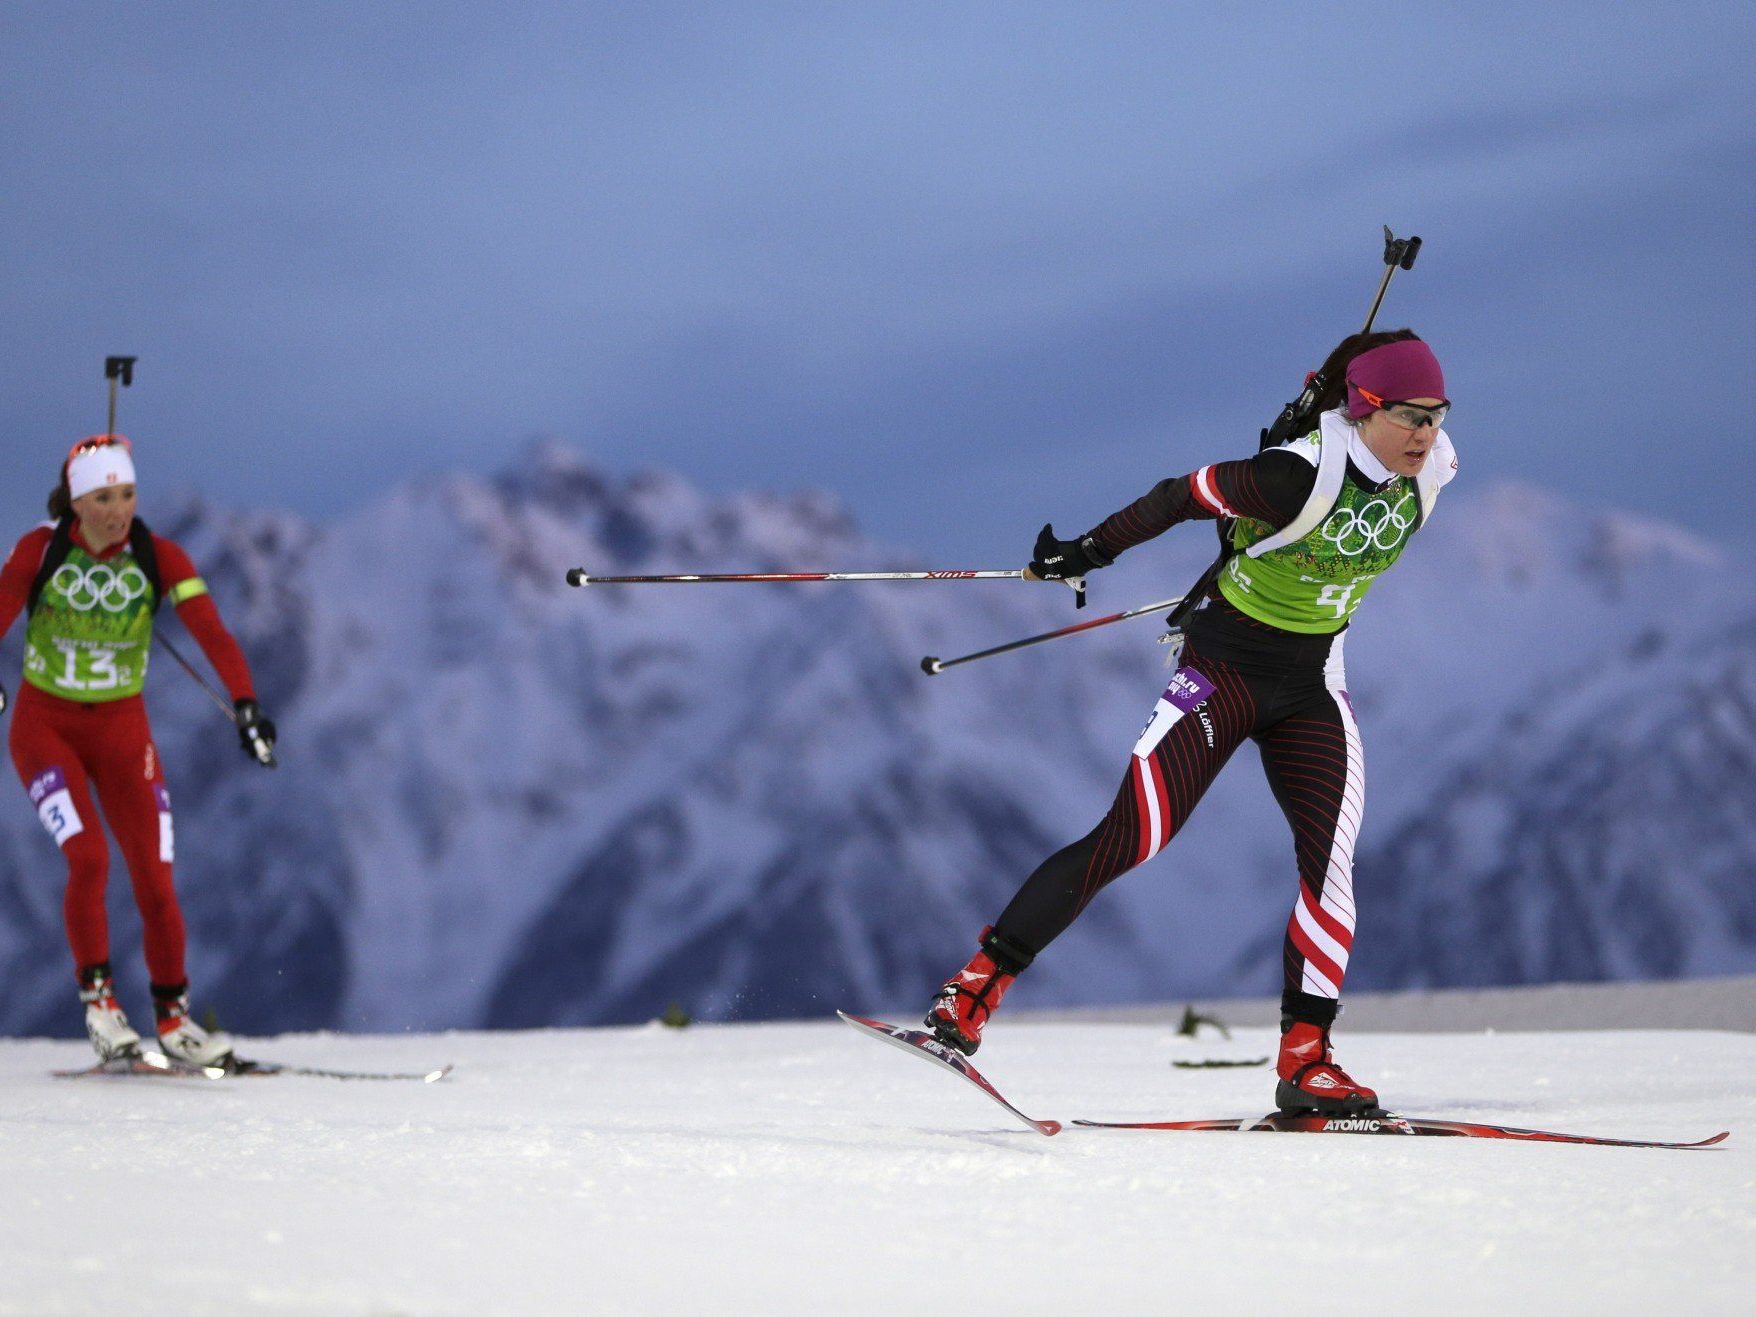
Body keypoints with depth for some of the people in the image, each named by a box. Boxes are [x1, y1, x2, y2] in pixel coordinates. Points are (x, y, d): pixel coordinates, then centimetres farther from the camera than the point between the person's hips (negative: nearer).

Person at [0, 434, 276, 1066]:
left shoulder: (158, 558, -10)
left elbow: (211, 632, -20)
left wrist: (244, 702, -37)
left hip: (122, 729, 2)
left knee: (154, 875, -2)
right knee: (89, 857, -21)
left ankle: (173, 1015, 13)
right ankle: (97, 995, -5)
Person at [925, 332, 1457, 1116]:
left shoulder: (1427, 476, -5)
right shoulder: (1299, 478, -26)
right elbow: (1183, 496, -16)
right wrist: (1088, 552, -10)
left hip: (1312, 683, 6)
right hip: (1224, 667, -6)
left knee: (1331, 849, -11)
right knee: (1134, 837, -11)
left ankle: (1305, 1056, -8)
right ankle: (980, 981, -3)